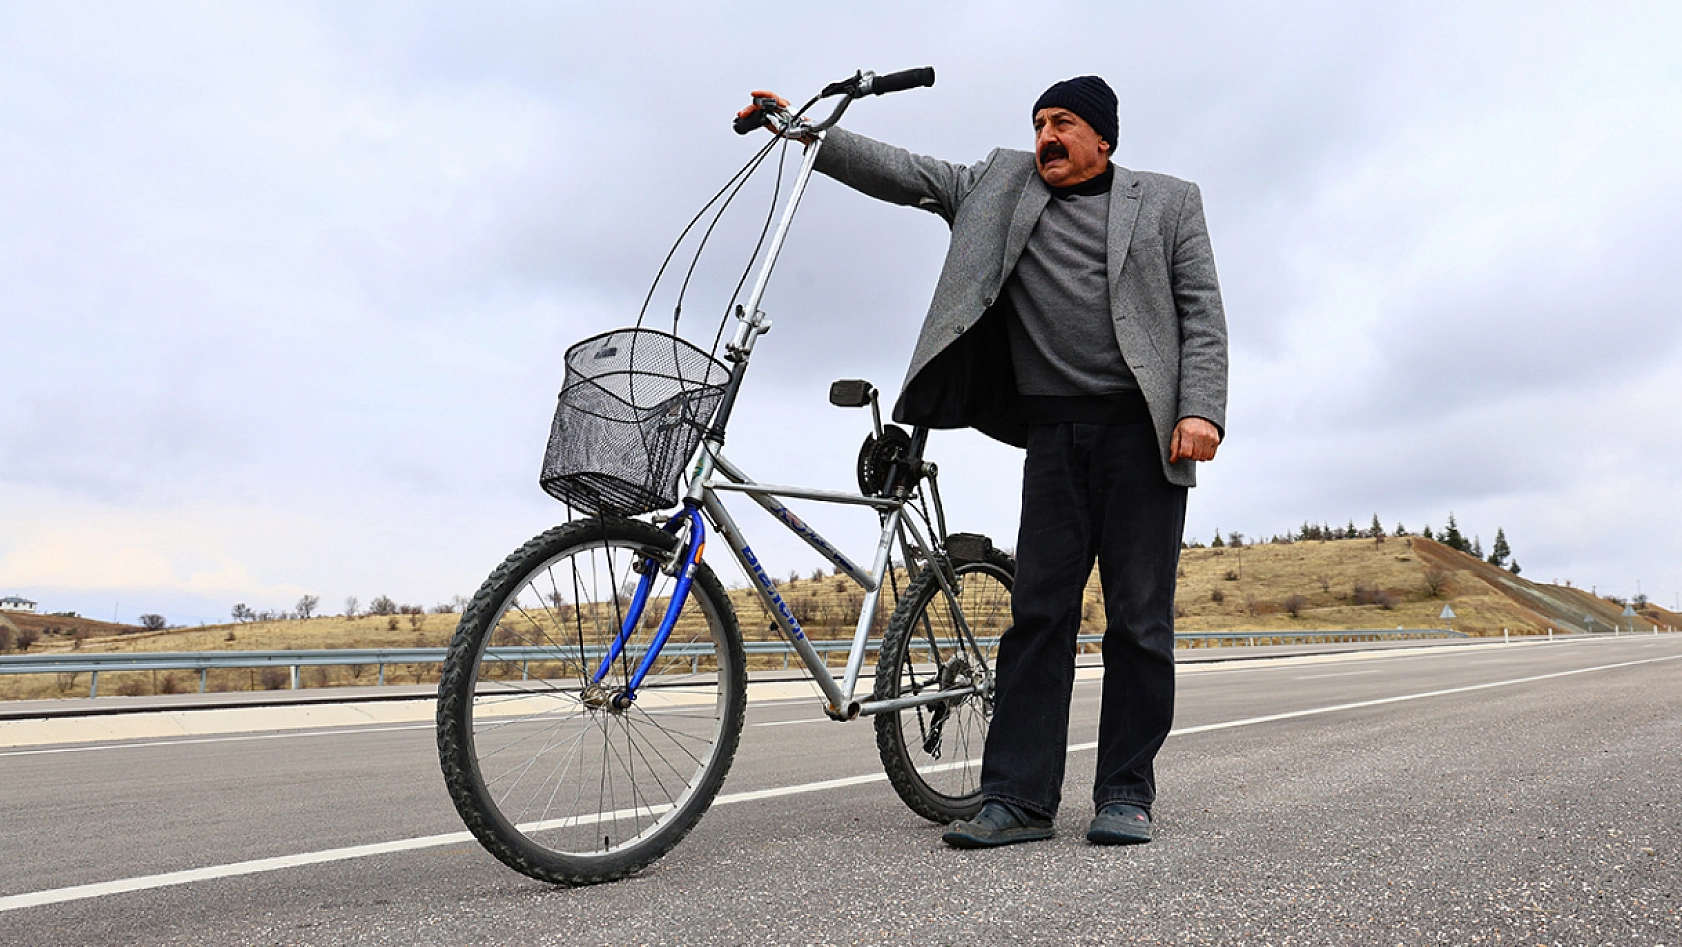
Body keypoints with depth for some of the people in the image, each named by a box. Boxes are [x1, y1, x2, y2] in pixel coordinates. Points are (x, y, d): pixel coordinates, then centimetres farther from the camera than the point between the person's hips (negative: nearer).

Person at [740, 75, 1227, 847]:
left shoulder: (1168, 203, 12)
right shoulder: (1001, 186, 17)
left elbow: (1202, 314, 4)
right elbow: (903, 174, 10)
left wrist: (1201, 410, -9)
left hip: (1145, 433, -1)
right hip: (1054, 434, 2)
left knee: (1139, 617, -2)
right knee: (1038, 611, -3)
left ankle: (1126, 794, 8)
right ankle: (1018, 798, 0)